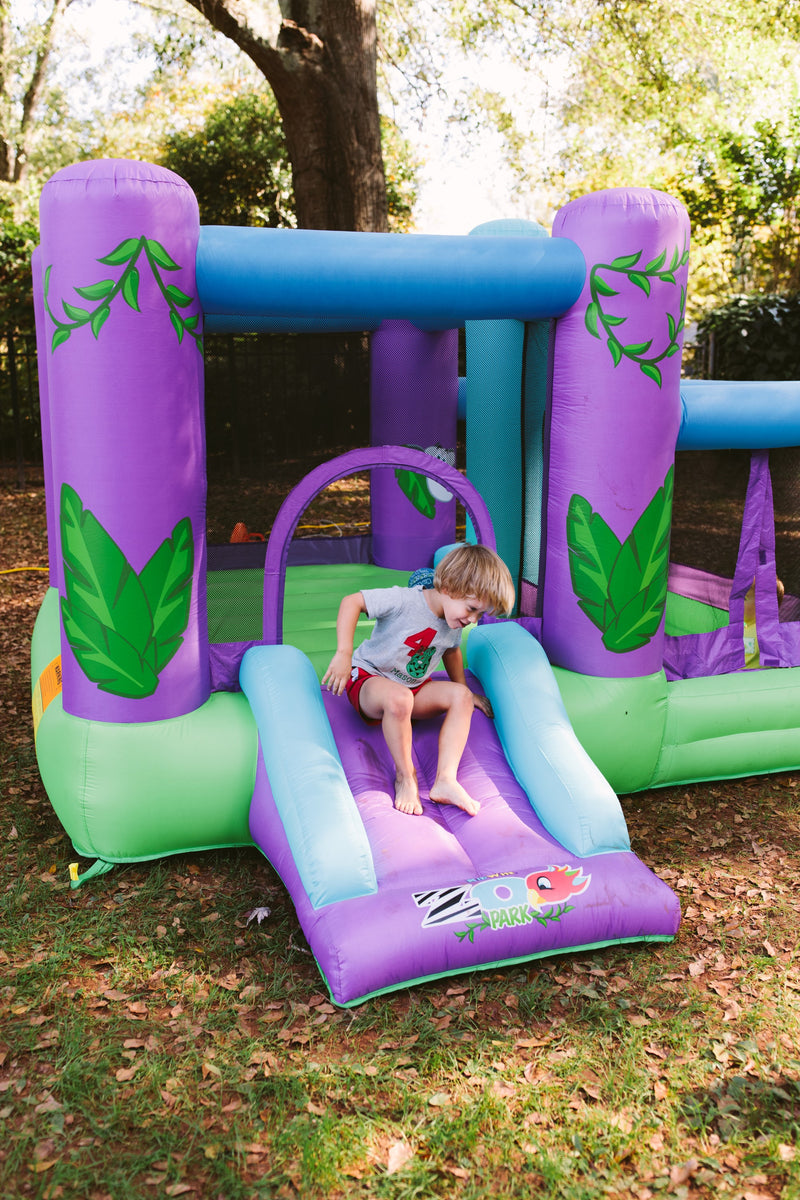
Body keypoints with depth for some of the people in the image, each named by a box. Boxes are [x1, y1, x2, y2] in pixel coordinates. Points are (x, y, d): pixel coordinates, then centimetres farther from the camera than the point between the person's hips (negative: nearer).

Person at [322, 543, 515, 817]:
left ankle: (445, 779, -25)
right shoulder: (405, 600, -25)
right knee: (398, 698, -40)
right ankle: (404, 776, -19)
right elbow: (352, 602, -28)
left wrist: (463, 690, 26)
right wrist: (344, 653, -35)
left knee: (460, 696, -17)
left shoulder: (455, 624, -1)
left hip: (415, 688, 7)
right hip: (368, 680, -7)